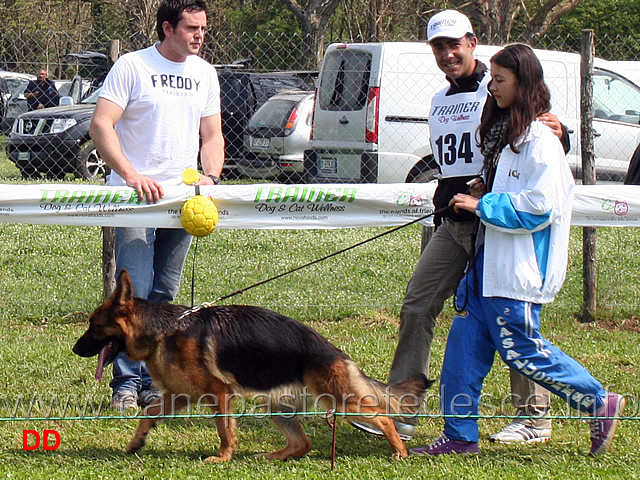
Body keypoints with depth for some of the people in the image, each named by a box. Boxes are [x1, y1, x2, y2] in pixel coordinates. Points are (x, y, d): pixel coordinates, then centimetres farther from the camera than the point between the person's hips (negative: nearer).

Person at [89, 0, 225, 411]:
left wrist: (210, 177, -5)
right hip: (133, 195, -5)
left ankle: (152, 382, 11)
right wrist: (131, 175, -24)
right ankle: (127, 383, -10)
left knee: (163, 296, 7)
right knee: (134, 293, -13)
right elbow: (101, 125, -12)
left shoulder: (205, 74, 13)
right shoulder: (133, 66, -6)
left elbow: (212, 134, 16)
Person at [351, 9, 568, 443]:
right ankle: (400, 413, 4)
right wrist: (445, 200, 10)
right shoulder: (440, 102, 17)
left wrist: (557, 133, -32)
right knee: (417, 306, 2)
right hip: (453, 224, 8)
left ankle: (535, 418, 7)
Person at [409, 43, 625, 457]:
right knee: (465, 342, 5)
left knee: (519, 349, -6)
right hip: (490, 261, 9)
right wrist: (477, 197, 11)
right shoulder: (504, 132, 15)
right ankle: (459, 435, 10)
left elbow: (540, 205, -21)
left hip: (519, 268, -9)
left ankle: (600, 403, 8)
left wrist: (483, 205, -16)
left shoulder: (540, 139, -15)